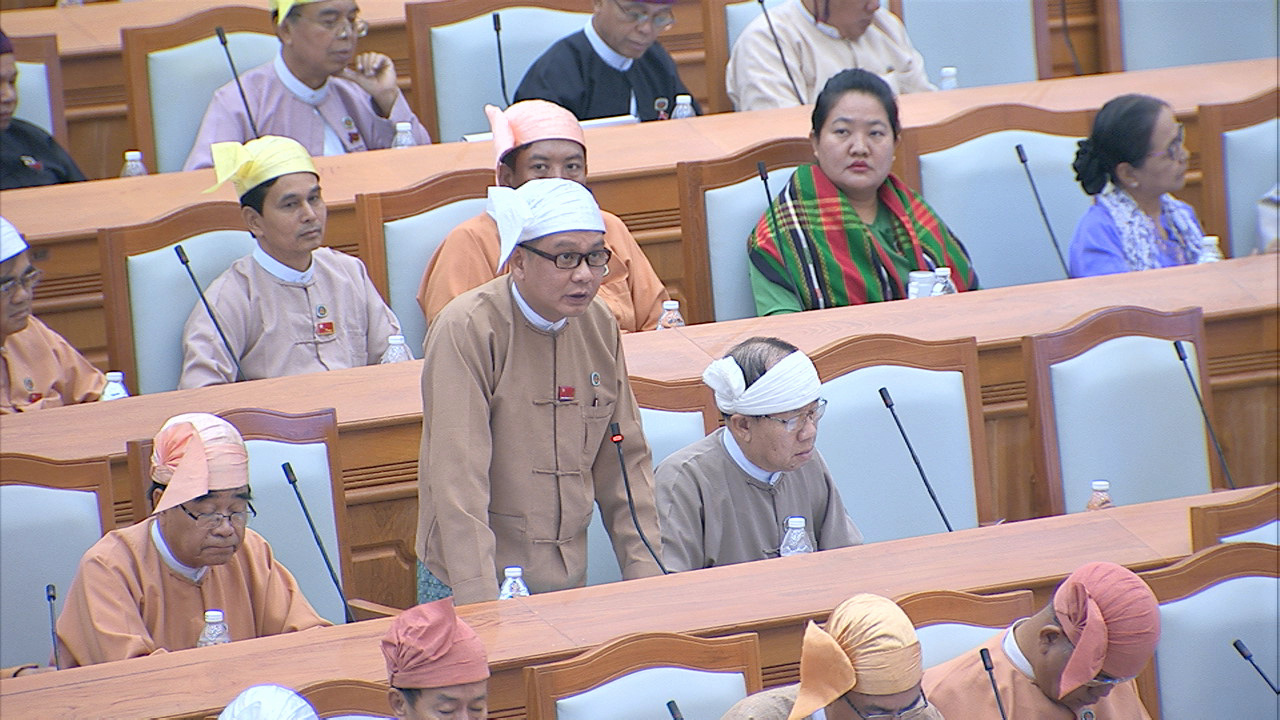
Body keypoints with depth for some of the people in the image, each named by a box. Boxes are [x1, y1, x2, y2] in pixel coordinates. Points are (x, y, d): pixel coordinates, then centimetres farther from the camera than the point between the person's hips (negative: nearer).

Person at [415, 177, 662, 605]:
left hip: (567, 585, 5)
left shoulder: (600, 326, 7)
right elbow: (458, 480, -18)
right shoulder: (467, 330, -14)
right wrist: (483, 609, -23)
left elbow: (625, 462, 13)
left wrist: (648, 577, 5)